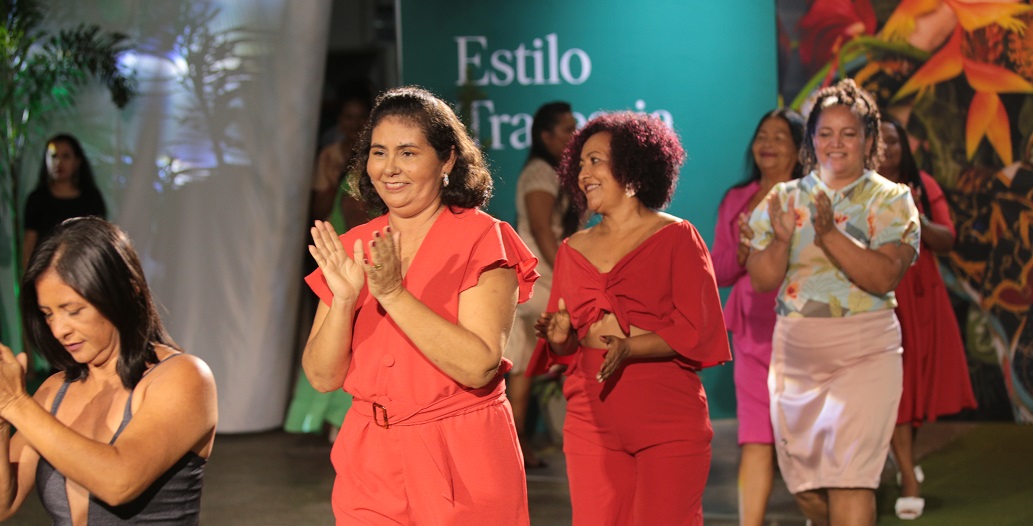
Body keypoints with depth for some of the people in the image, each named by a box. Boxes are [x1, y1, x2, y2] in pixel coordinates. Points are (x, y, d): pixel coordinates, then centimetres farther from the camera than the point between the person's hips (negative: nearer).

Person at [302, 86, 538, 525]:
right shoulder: (352, 249, 5)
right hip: (370, 464, 4)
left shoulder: (481, 239, -8)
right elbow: (322, 377, 0)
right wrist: (344, 299, -15)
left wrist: (392, 292, -22)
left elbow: (479, 366, -20)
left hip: (463, 468, -4)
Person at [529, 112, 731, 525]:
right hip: (592, 424, 4)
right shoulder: (572, 250, 15)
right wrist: (560, 337, -6)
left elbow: (694, 329, -6)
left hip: (669, 421, -4)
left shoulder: (676, 238, 2)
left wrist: (629, 347, -20)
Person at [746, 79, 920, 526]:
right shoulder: (785, 198, 8)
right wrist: (781, 240, -18)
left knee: (849, 480, -14)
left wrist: (829, 234, -25)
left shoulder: (891, 200, 0)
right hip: (794, 353, 4)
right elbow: (760, 280, 1)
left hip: (865, 355, -4)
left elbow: (885, 276, -16)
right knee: (805, 487, 10)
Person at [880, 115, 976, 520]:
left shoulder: (923, 185, 4)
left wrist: (919, 220, -20)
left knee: (921, 379, 13)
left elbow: (947, 241, -2)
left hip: (922, 298, 4)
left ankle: (904, 452, 39)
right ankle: (909, 479, 0)